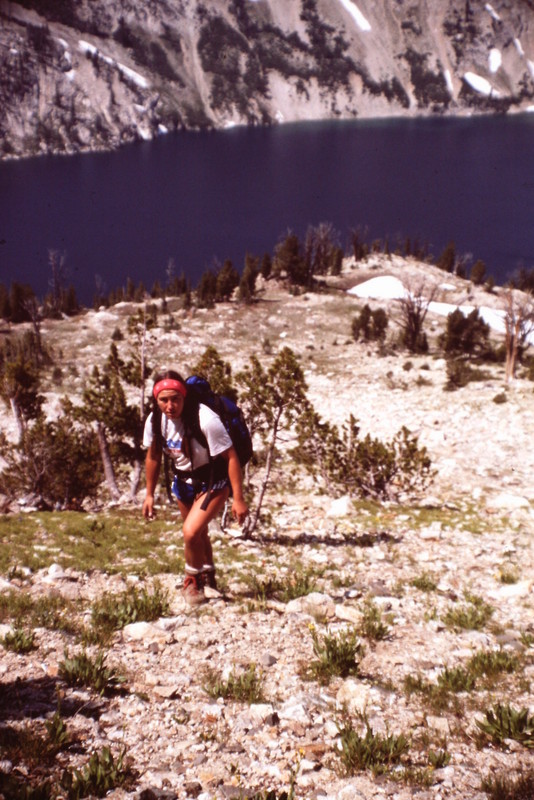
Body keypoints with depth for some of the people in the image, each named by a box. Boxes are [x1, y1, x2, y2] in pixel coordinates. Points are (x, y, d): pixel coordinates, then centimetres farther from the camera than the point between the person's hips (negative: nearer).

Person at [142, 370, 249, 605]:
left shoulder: (205, 420, -32)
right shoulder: (155, 421, -13)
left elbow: (231, 457, -25)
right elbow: (153, 457, 4)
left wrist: (238, 499, -25)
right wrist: (149, 494, 9)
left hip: (213, 482, -6)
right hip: (183, 479, 6)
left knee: (191, 532, -19)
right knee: (199, 533, 23)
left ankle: (193, 580, 9)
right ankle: (208, 576, 49)